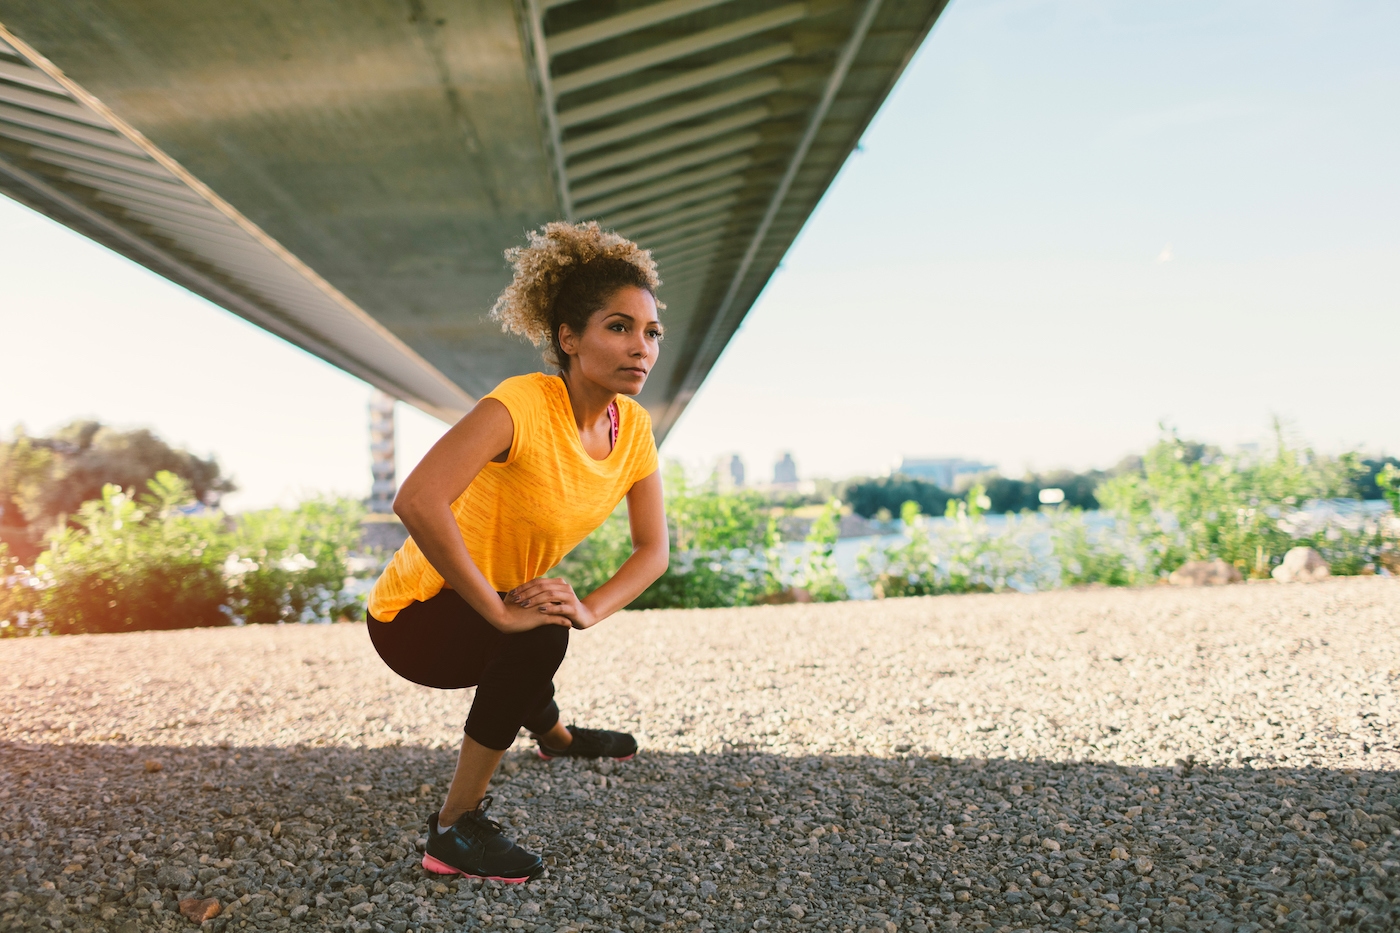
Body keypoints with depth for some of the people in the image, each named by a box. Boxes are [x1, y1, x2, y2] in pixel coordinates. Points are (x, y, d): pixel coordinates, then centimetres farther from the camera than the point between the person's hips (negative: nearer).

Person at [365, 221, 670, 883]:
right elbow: (416, 501, -44)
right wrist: (499, 610, -38)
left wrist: (590, 608, -22)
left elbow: (653, 548, -4)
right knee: (539, 634, -34)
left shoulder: (632, 427, -8)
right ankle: (455, 828, -17)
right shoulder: (521, 405, -31)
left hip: (501, 604, 8)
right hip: (415, 614, -8)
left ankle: (552, 734, 70)